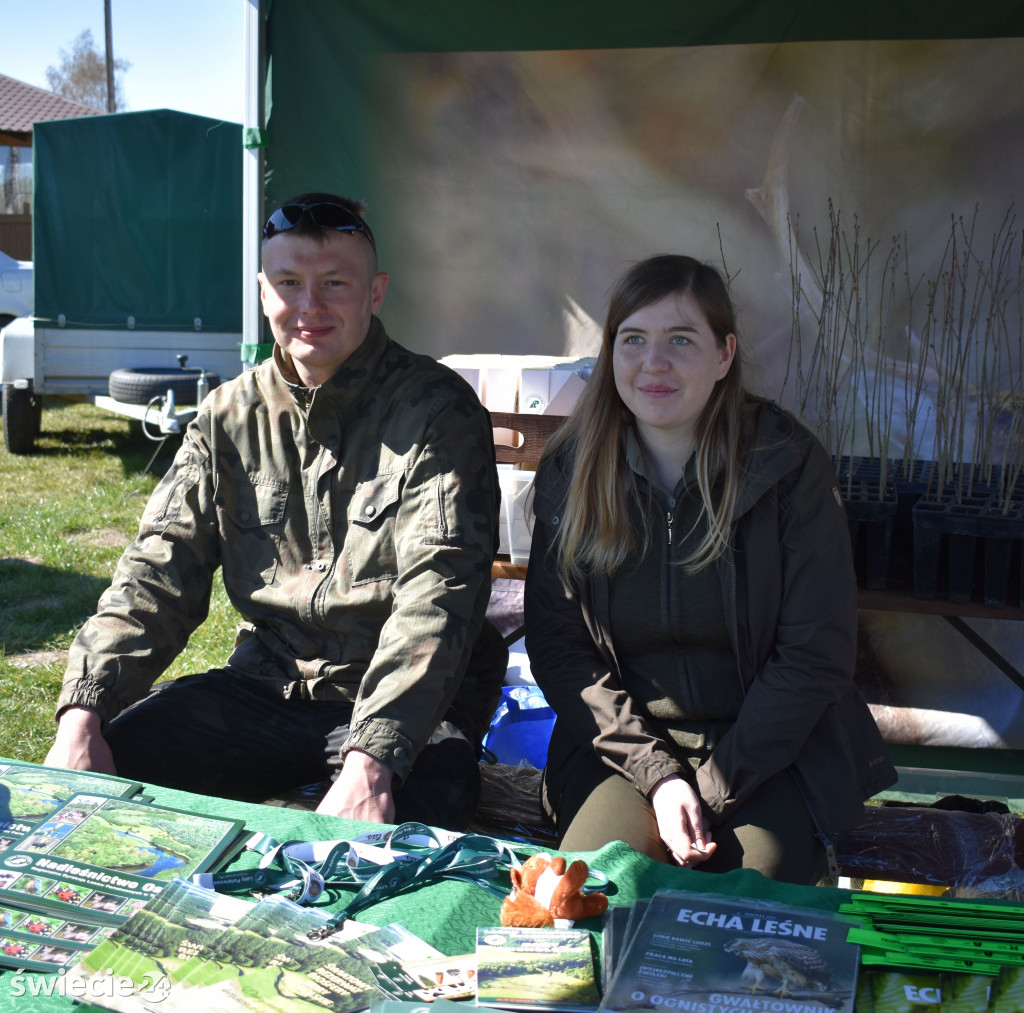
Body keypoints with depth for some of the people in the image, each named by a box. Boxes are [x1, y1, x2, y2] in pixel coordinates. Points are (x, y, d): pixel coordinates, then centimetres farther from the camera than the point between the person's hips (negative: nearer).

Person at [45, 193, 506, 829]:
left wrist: (372, 758, -33)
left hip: (410, 706, -4)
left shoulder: (439, 410, -9)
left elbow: (439, 590, -20)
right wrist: (83, 711, -13)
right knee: (89, 776, -13)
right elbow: (162, 568, 3)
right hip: (265, 686, 5)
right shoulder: (230, 414, 7)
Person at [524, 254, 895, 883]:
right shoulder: (569, 474, -1)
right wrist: (658, 774, -13)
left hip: (773, 754, -1)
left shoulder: (789, 463, -7)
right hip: (623, 744, 2)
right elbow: (555, 647, -1)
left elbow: (818, 651, -8)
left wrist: (713, 788, -14)